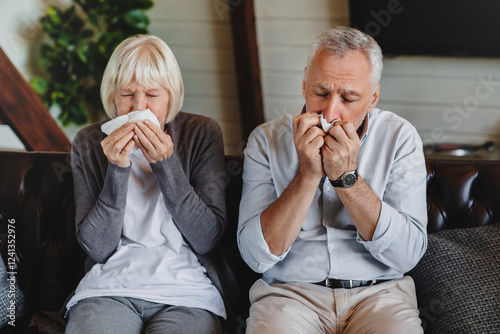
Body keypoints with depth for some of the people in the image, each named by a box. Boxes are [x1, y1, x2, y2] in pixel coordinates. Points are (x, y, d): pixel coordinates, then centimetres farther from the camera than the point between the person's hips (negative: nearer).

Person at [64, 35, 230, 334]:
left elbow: (207, 239, -4)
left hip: (187, 291, 0)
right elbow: (97, 248, 0)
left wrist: (165, 163, -12)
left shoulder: (202, 133, 3)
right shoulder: (89, 143, 7)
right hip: (109, 286, 1)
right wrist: (117, 170, -11)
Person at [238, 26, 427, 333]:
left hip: (378, 293, 1)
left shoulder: (400, 138, -1)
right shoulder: (267, 139, -1)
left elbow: (408, 255, -10)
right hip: (289, 293, 0)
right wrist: (308, 175, -17)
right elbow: (256, 255, -9)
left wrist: (347, 177, -18)